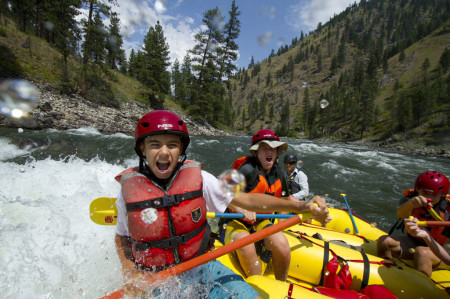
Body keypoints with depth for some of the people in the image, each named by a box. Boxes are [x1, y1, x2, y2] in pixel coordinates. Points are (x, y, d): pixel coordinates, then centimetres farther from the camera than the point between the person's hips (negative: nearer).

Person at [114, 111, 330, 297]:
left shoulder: (198, 178, -10)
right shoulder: (129, 189, -10)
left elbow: (247, 200, -11)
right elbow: (122, 237, 6)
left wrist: (300, 206, -18)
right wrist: (129, 271, -12)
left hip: (201, 266, 1)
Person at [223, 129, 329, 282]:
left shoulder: (278, 174, 4)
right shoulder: (247, 170, -18)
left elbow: (287, 198, 21)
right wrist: (242, 209, -39)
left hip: (261, 223, 5)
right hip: (237, 222, -4)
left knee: (281, 243, -23)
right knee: (246, 247, -34)